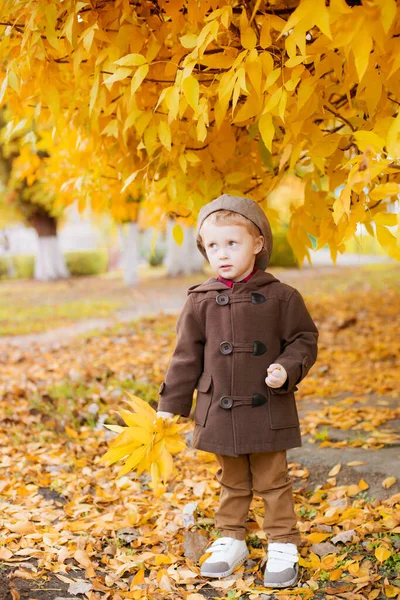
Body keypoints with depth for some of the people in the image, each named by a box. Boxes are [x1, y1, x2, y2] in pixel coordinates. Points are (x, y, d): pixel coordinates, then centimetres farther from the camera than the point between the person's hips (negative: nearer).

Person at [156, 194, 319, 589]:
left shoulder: (280, 297, -6)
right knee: (232, 482, 16)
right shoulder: (200, 302, -1)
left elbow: (303, 339, 1)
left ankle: (283, 546, 21)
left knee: (272, 481, 8)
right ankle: (231, 541, 31)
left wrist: (287, 369, -18)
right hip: (219, 412, 2)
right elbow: (187, 357, 4)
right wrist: (170, 405, 4)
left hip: (267, 411, -2)